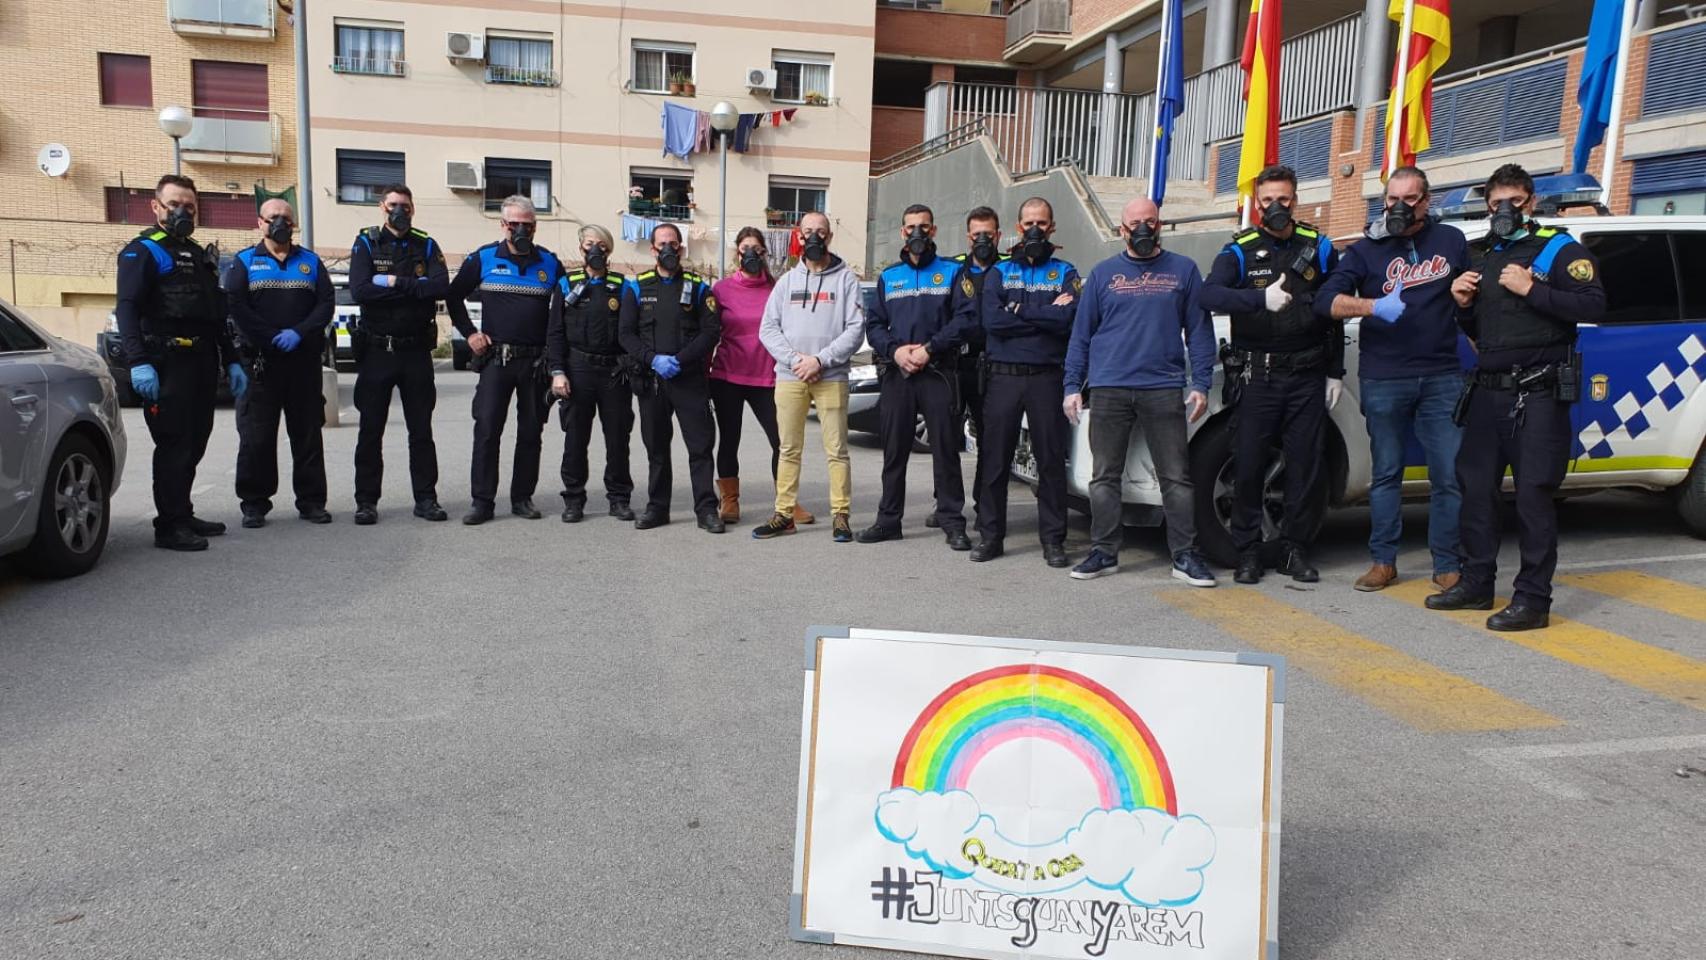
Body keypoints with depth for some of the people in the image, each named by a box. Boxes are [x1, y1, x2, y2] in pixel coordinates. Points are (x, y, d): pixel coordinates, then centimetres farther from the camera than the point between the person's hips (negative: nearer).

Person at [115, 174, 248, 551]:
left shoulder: (201, 257, 23)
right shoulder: (142, 252, -2)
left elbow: (217, 317, 27)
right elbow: (127, 309, -14)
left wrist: (231, 361, 20)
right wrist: (139, 362, -26)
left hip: (203, 364, 8)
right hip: (168, 364, -8)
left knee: (194, 445, 12)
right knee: (174, 445, -9)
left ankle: (183, 515, 21)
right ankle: (169, 527, -5)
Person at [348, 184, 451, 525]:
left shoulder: (426, 246, 7)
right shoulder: (366, 244, 2)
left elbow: (442, 287, -11)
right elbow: (359, 290, -15)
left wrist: (395, 283, -16)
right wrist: (413, 288, -13)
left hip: (416, 350, 1)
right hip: (376, 351, -1)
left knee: (421, 430, 7)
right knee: (370, 430, 4)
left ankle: (426, 498, 15)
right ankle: (366, 502, 11)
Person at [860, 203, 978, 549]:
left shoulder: (952, 272, 7)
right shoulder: (888, 277, 17)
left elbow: (965, 317, -4)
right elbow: (874, 325, 12)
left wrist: (930, 348, -14)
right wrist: (895, 350, -7)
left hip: (939, 372, -3)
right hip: (896, 373, 3)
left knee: (946, 449, -3)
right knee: (894, 449, 6)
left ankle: (952, 521, 3)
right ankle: (888, 519, 14)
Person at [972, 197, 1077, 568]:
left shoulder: (1065, 273, 11)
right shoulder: (999, 272, 13)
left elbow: (1068, 319, -8)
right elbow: (991, 320, -5)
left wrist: (1019, 311, -7)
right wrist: (1046, 314, -6)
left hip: (1047, 378, -1)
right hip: (1003, 376, 1)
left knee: (1052, 459, 1)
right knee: (994, 458, 2)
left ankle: (1053, 539, 8)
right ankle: (990, 535, 11)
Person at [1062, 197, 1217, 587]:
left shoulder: (1183, 270, 9)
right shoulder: (1103, 273, 11)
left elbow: (1200, 331, 8)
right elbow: (1081, 333, 11)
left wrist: (1200, 384, -2)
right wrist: (1073, 386, 3)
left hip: (1164, 390, -1)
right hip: (1108, 390, 1)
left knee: (1177, 477, 0)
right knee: (1104, 477, 4)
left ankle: (1185, 555, 7)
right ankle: (1104, 553, 12)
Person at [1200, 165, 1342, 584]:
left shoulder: (1319, 247, 9)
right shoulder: (1240, 250, 2)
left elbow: (1335, 313, 12)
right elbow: (1210, 293, -18)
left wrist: (1335, 372, 8)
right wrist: (1261, 299, -33)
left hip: (1308, 375, 2)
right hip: (1256, 374, -2)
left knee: (1306, 467, 4)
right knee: (1249, 466, -1)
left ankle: (1295, 549, 17)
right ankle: (1248, 552, 11)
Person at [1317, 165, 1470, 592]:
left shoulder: (1451, 241, 10)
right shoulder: (1367, 249, 4)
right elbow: (1325, 300, -8)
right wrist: (1372, 306, -22)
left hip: (1442, 377, 1)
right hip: (1383, 380, -1)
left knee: (1449, 475, 1)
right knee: (1386, 473, 7)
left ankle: (1448, 565, 11)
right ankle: (1383, 561, 16)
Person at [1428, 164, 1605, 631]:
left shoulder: (1559, 248, 0)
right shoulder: (1483, 256, 19)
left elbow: (1594, 305, -14)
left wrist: (1531, 290, -19)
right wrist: (1463, 305, 6)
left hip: (1538, 394, -7)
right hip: (1488, 390, 7)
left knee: (1533, 495, -7)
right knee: (1476, 487, 10)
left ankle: (1533, 600, -2)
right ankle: (1477, 583, 20)